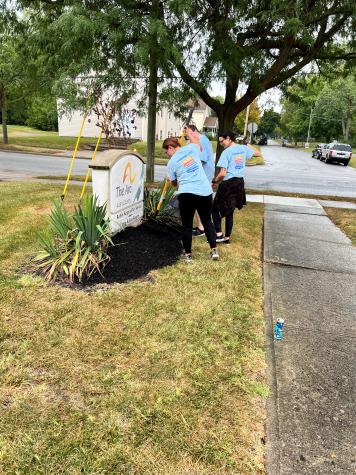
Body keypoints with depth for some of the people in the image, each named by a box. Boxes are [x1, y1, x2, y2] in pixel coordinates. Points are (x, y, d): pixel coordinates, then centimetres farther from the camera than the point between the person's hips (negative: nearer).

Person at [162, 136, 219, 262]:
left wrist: (170, 179, 39)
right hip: (205, 192, 3)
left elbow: (174, 183, 17)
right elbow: (198, 144, 35)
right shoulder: (191, 148, 8)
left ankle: (187, 254, 17)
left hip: (186, 194, -3)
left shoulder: (171, 163, 4)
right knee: (207, 221, 17)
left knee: (187, 225, 10)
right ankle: (214, 250, 15)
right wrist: (189, 133, 48)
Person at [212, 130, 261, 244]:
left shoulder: (226, 152, -13)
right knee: (229, 212, 15)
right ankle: (227, 237, 19)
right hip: (240, 183, 7)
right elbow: (258, 153, 23)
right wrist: (248, 145, 33)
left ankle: (219, 234, -1)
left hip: (228, 183, -7)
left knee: (215, 208, 8)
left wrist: (214, 181, -2)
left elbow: (222, 173, -18)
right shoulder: (244, 148, 6)